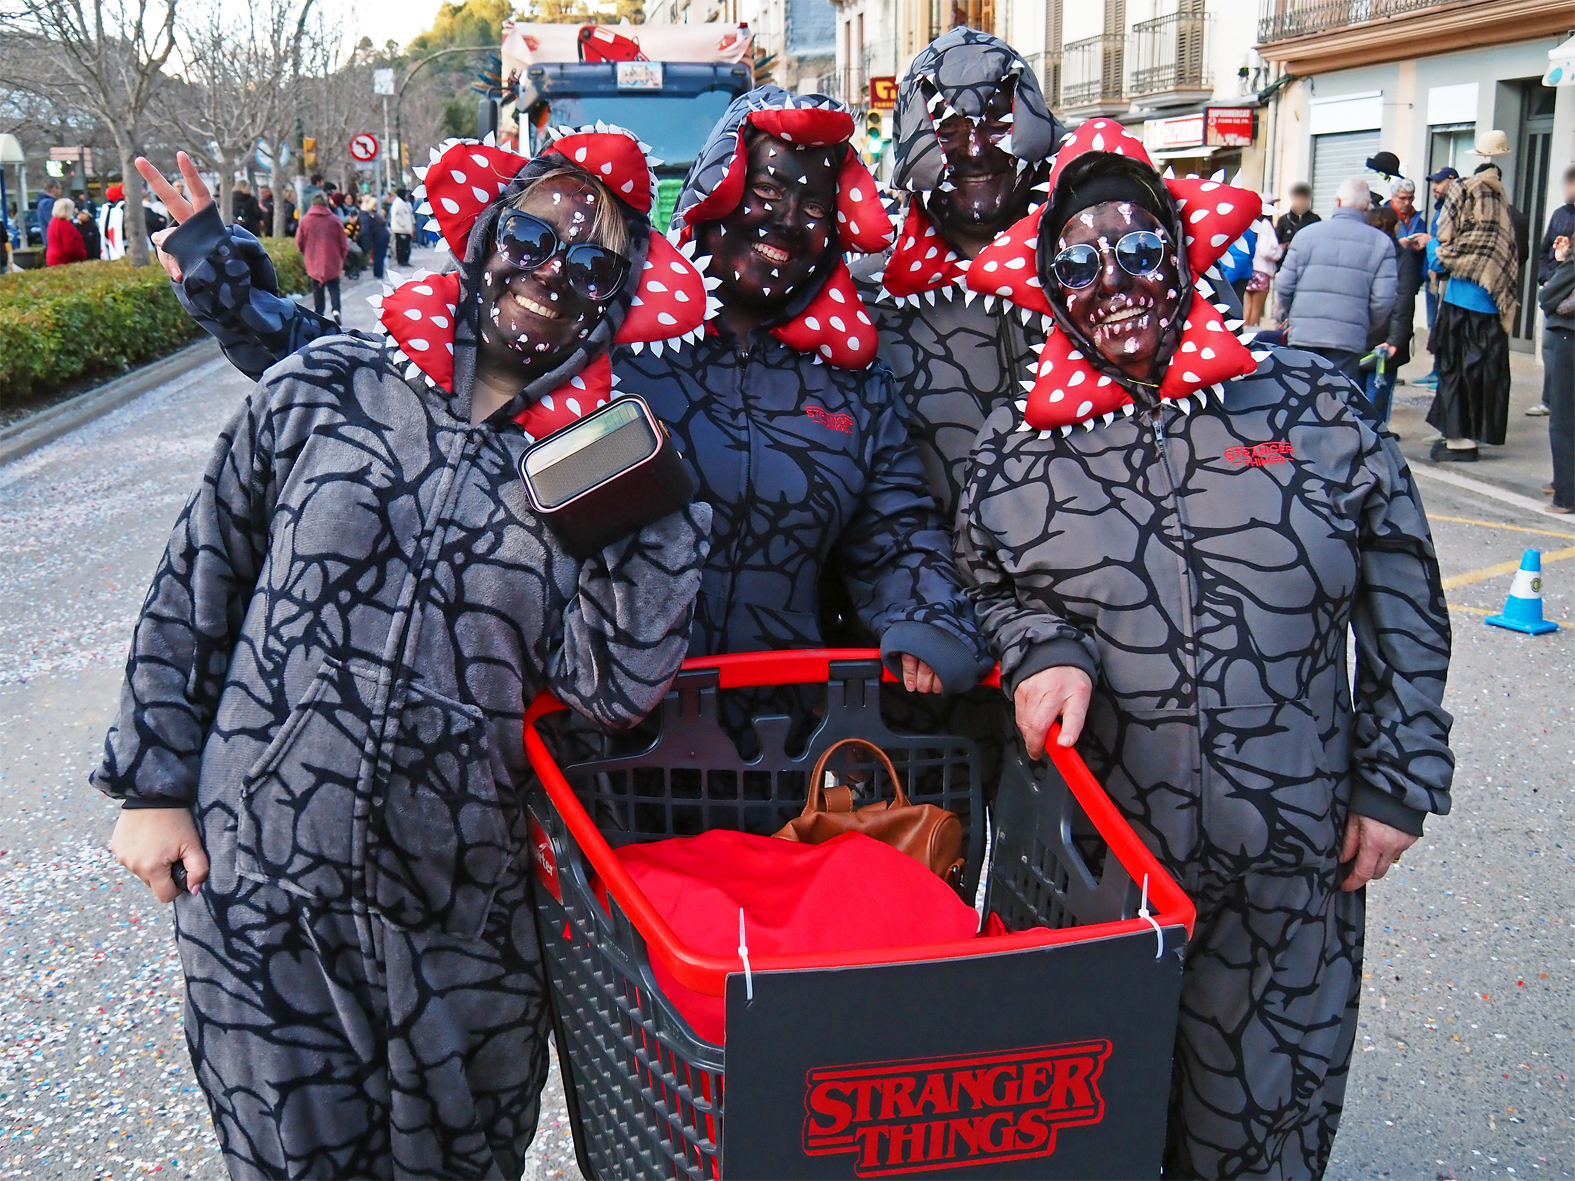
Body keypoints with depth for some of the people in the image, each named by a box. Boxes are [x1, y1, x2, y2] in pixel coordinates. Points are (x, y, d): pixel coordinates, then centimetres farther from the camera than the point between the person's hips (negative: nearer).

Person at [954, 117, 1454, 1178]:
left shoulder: (1309, 404, -2)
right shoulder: (1019, 448, 0)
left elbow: (1403, 603, 3)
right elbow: (989, 589, 11)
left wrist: (1398, 782, 2)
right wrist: (1038, 652, -11)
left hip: (1296, 856, 0)